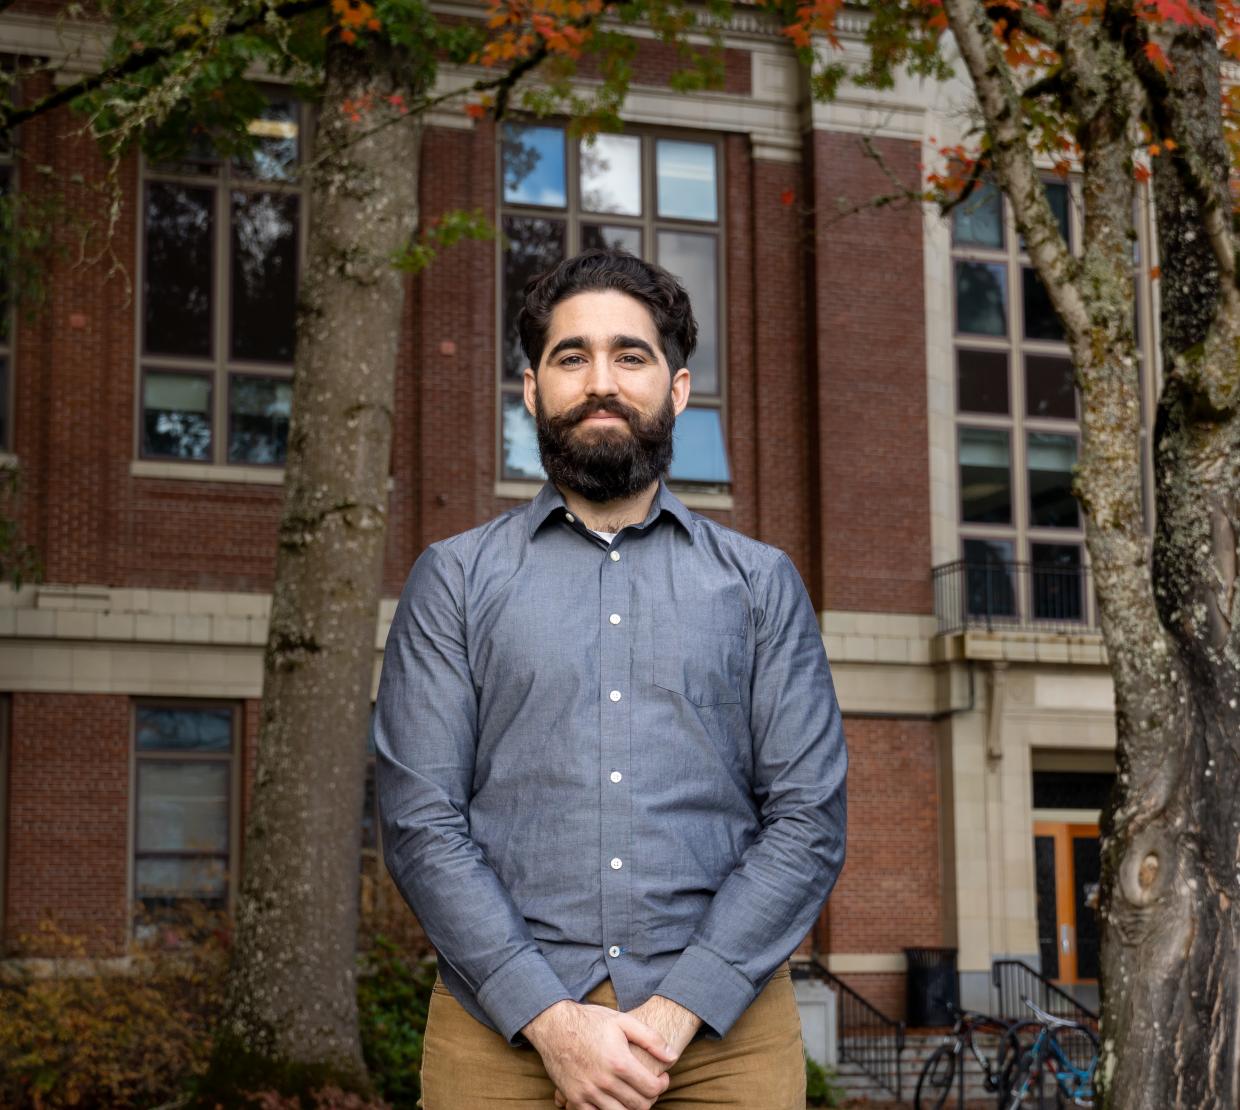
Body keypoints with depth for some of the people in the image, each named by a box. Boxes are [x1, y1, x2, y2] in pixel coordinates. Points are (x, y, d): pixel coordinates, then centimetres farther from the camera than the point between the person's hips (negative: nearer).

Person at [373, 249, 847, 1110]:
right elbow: (420, 821, -1)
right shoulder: (454, 580, 7)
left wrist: (676, 1012, -11)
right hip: (505, 1025, 0)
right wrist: (550, 1019, -12)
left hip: (722, 1022, 1)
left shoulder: (761, 583, 9)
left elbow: (810, 820, 1)